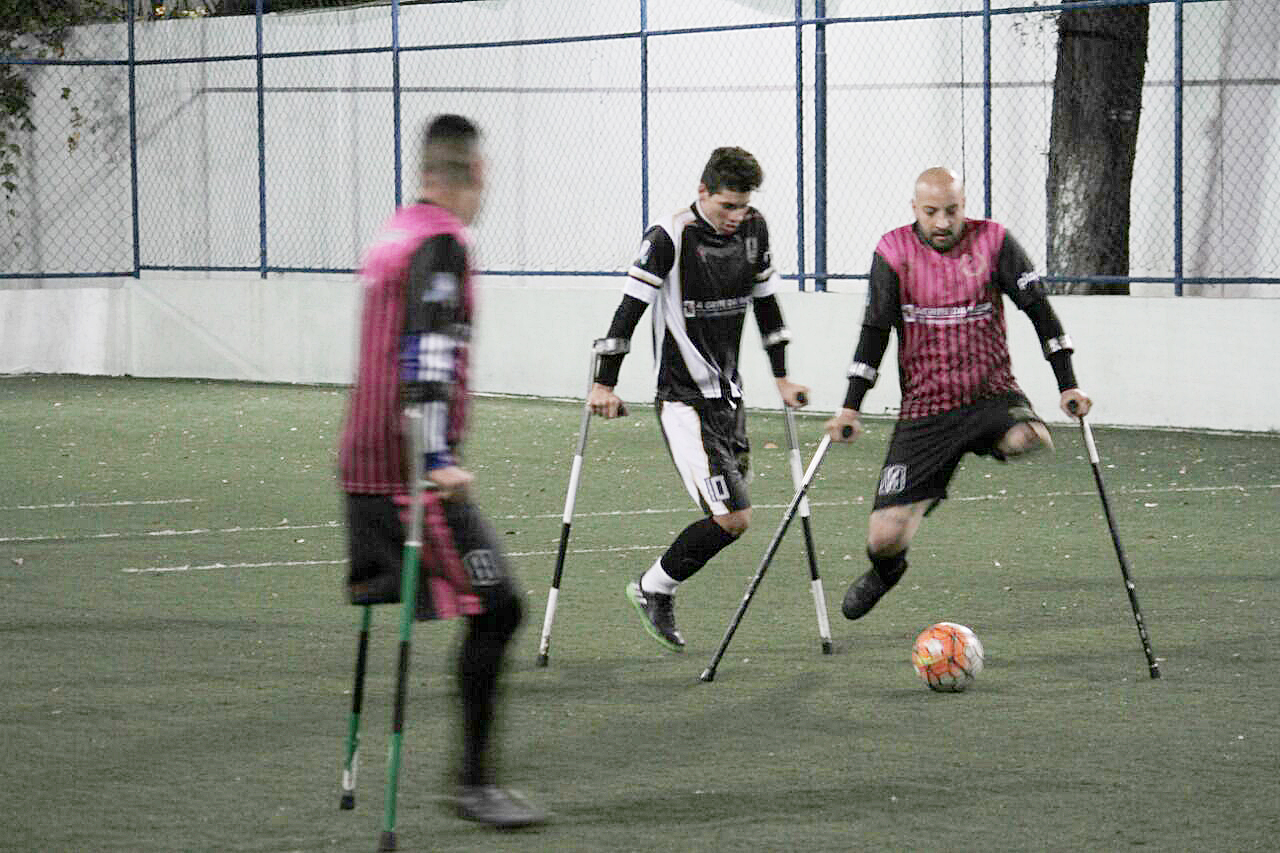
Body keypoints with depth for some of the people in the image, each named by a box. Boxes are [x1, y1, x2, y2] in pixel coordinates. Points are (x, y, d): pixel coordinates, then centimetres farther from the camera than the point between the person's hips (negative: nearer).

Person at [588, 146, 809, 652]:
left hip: (729, 396, 8)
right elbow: (630, 308, -12)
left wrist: (781, 376, 21)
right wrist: (605, 384, -10)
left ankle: (657, 593, 22)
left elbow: (765, 302, 18)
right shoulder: (669, 238, -15)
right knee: (733, 518, -14)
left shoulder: (753, 229, 5)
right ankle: (652, 589, 4)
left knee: (730, 517, 8)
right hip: (684, 401, -8)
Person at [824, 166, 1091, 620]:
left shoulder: (993, 241, -3)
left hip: (992, 395, -1)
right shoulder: (894, 251, -2)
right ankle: (886, 569, 31)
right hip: (924, 409, 1)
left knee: (1030, 441, -39)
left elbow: (1039, 310, 0)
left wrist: (1068, 385, -5)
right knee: (884, 538, -6)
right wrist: (850, 408, -2)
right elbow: (875, 330, 2)